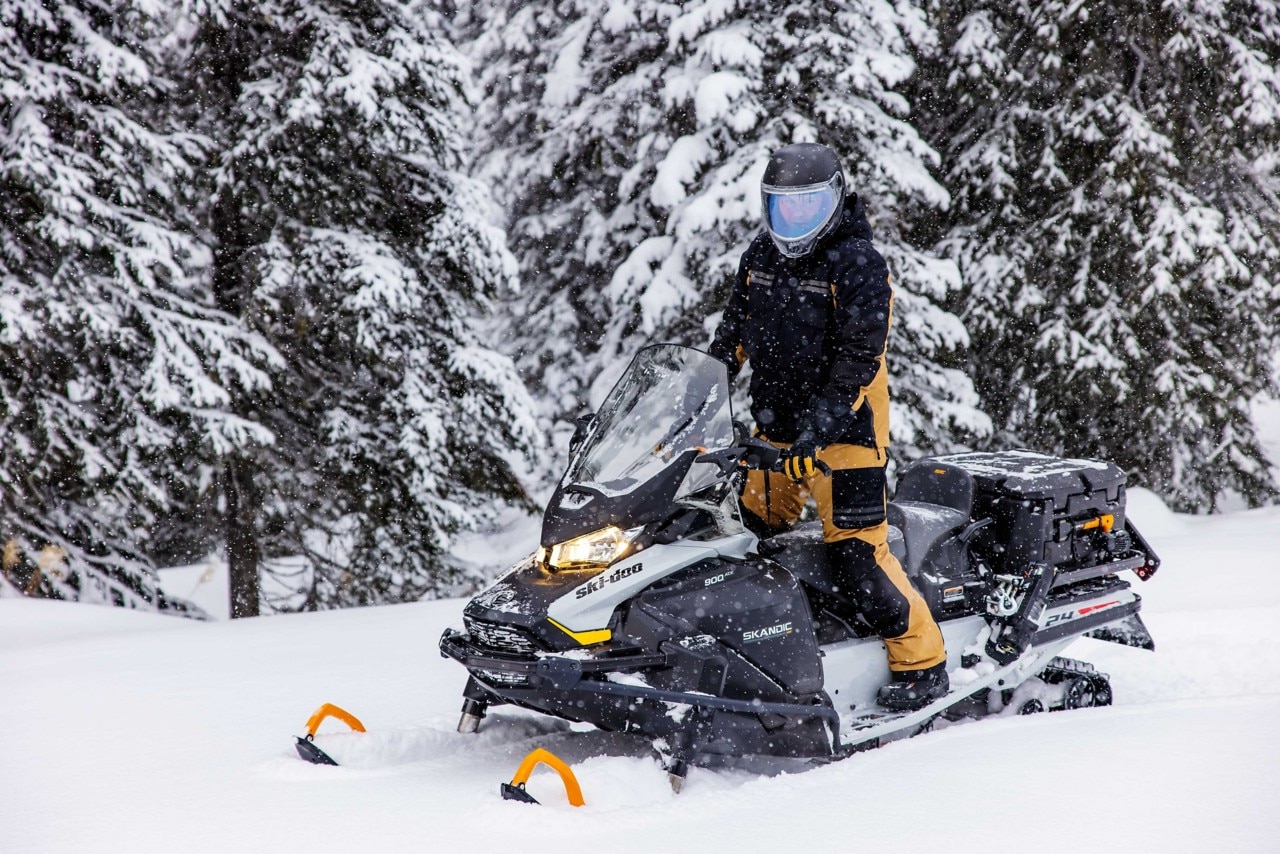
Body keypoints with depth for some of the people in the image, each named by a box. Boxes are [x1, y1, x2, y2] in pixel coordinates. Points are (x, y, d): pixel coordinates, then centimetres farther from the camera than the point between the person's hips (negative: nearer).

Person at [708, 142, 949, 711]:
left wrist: (817, 426, -27)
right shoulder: (761, 257, 9)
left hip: (844, 434, -7)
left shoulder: (858, 265, -13)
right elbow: (733, 335, 19)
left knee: (856, 553, -10)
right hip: (773, 431, 7)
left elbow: (858, 359, -19)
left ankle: (921, 664, 1)